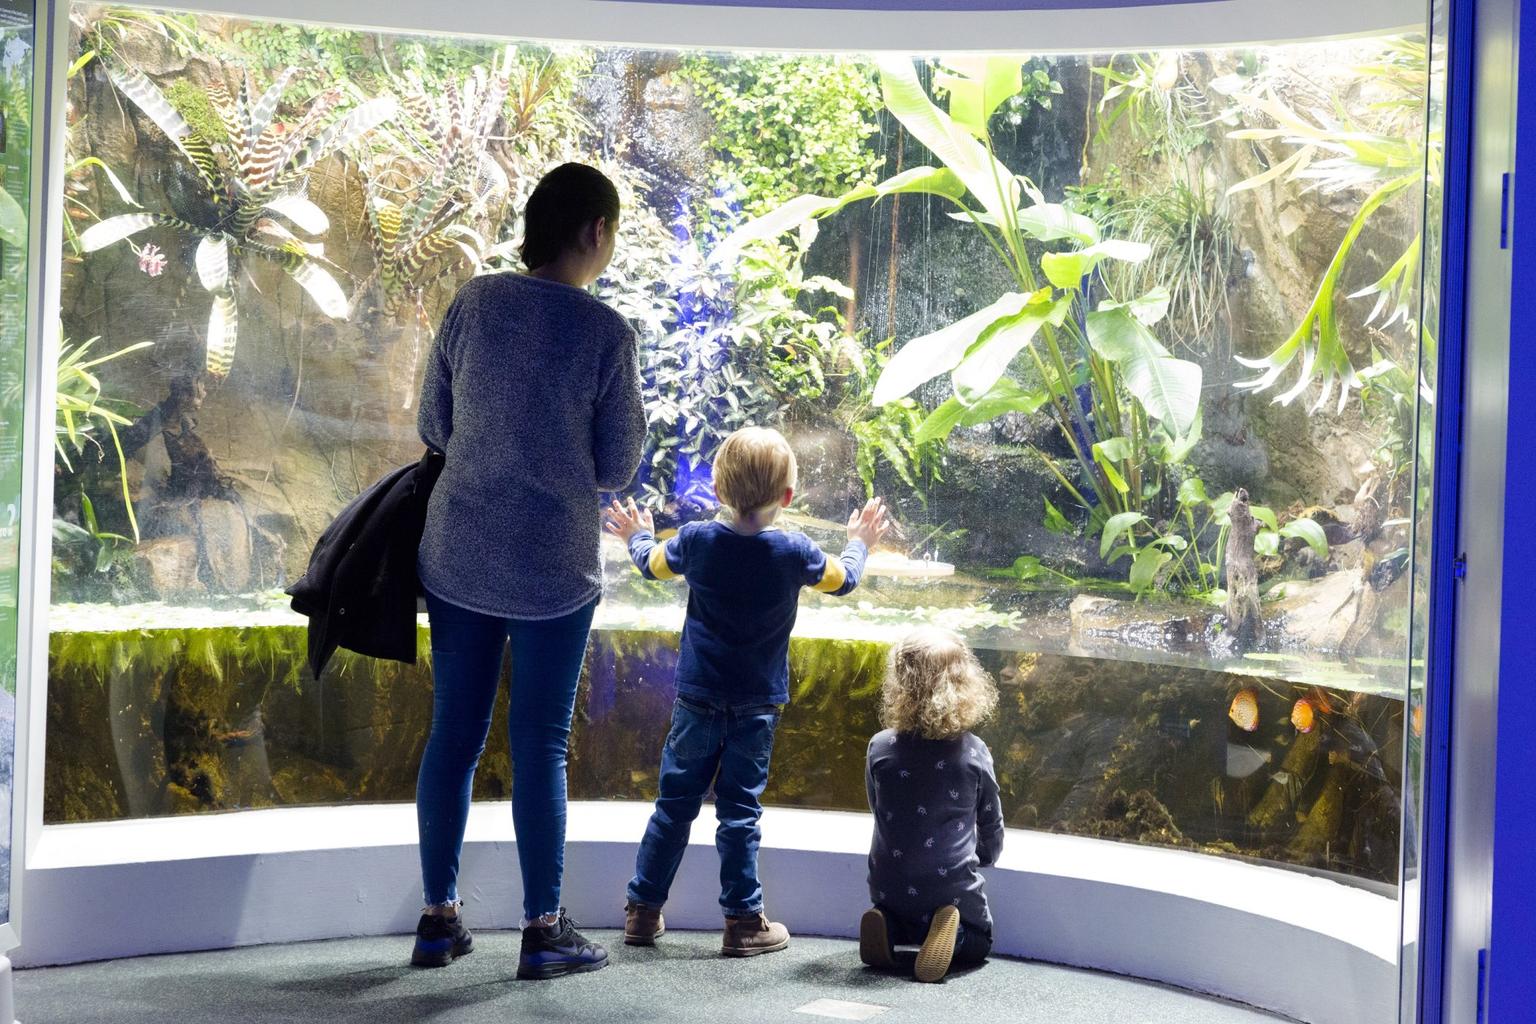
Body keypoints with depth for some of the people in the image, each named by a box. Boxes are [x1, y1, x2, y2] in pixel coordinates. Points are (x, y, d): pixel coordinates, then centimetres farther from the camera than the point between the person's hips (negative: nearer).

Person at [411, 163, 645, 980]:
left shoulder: (472, 304, 0)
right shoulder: (605, 331, -11)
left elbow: (432, 428, 7)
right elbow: (617, 468, -5)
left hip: (457, 557, 4)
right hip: (553, 567, -4)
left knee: (453, 735, 12)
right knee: (540, 745, 5)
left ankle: (439, 917, 20)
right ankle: (543, 930, 13)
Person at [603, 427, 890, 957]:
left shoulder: (696, 540, -8)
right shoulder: (793, 552, -11)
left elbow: (652, 563, 13)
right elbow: (843, 578, 8)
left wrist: (637, 535, 35)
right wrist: (859, 543, 29)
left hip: (697, 699, 1)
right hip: (757, 704, -1)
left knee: (674, 804, 10)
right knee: (740, 811, 5)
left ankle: (643, 911, 17)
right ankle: (743, 921, 10)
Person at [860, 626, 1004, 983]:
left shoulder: (880, 748, -8)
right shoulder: (974, 753, -9)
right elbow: (991, 823, 4)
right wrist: (983, 854, 26)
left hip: (889, 887, 2)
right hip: (954, 885, -2)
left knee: (893, 918, 33)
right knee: (979, 941, 24)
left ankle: (889, 928, -2)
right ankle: (950, 930, -10)